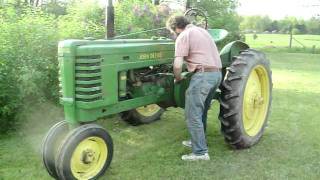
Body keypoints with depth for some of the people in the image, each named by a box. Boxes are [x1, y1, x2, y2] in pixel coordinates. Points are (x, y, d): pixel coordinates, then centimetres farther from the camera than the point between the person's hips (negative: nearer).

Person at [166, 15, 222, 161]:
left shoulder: (183, 36, -5)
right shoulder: (202, 30, 21)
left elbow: (177, 65, -14)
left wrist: (178, 79, 3)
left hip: (203, 75, -9)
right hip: (217, 74, 9)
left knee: (193, 115, -2)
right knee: (201, 112, 20)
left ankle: (200, 152, 1)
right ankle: (198, 141, 32)